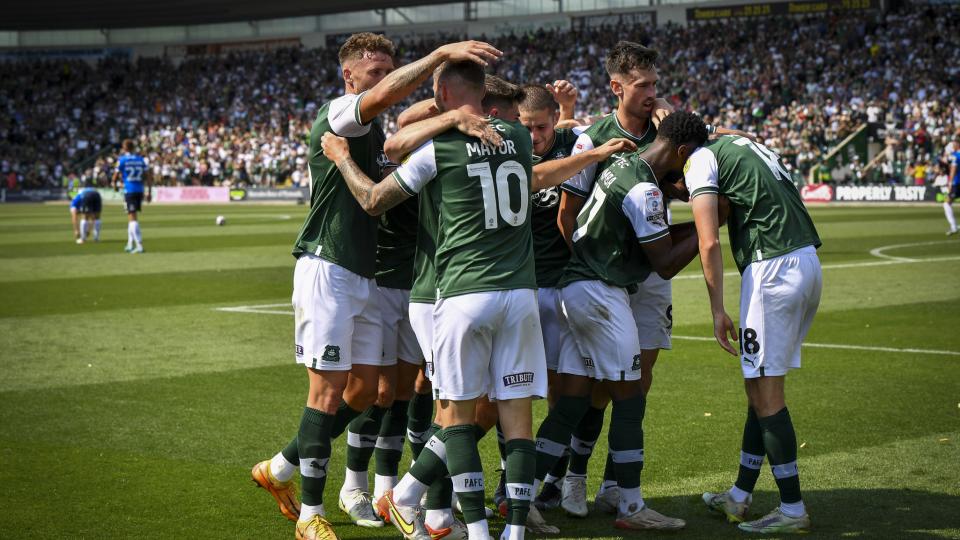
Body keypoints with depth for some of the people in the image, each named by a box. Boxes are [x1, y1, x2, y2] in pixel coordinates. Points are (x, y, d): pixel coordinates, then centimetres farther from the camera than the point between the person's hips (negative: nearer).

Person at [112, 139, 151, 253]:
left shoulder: (122, 159, -4)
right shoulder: (140, 159, 9)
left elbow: (115, 176, -1)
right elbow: (148, 176, 8)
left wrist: (115, 184, 20)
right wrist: (149, 192, 13)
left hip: (129, 191, -5)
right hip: (140, 191, 5)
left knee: (132, 218, -5)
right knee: (131, 217, 19)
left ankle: (139, 245, -15)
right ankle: (130, 244, 24)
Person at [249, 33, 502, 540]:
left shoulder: (374, 132, 18)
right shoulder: (336, 114, -10)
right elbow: (385, 95, -29)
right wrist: (443, 52, -34)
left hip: (365, 276, 9)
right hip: (328, 270, -9)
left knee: (365, 388, 10)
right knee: (328, 390, -6)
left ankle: (279, 469, 25)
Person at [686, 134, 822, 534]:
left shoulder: (700, 160, -2)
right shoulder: (744, 144, 24)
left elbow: (709, 242, -10)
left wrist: (717, 310, -8)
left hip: (773, 268, -9)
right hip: (808, 261, 9)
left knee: (765, 391, -1)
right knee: (762, 386, 15)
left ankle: (793, 509, 4)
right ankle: (739, 498, 23)